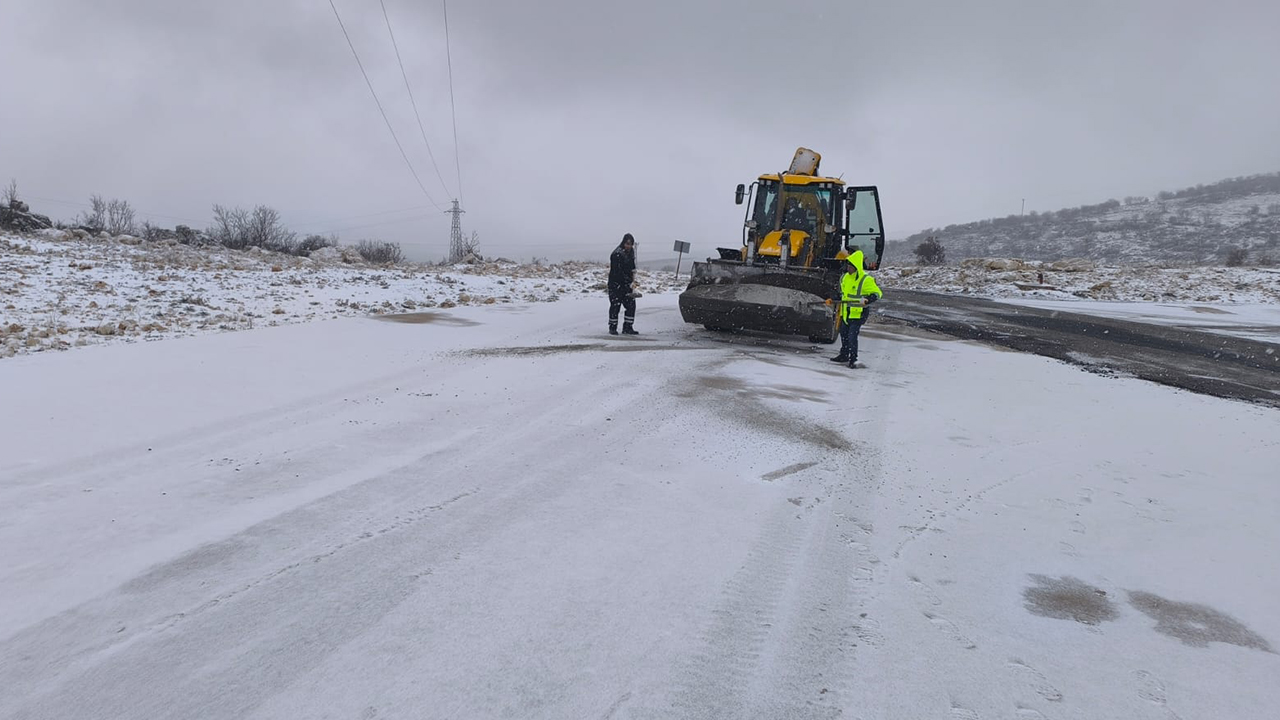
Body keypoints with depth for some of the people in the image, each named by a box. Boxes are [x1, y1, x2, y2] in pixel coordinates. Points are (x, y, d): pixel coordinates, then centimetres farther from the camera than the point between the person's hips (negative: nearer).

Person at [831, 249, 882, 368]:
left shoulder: (866, 280, -15)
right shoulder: (845, 277, 8)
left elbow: (877, 293, -15)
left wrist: (867, 300, -31)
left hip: (858, 313, -7)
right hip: (846, 312, 8)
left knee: (852, 336, -12)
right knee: (843, 333, 15)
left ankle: (853, 359, 1)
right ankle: (844, 355, 31)